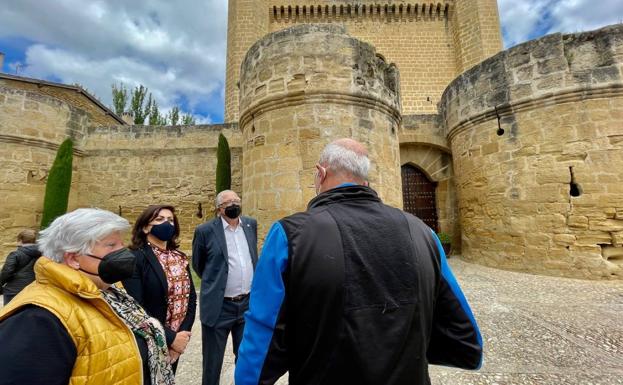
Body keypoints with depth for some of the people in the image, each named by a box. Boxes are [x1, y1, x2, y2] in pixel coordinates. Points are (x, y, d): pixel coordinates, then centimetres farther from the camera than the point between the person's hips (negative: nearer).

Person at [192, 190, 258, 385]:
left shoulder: (251, 224, 1)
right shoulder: (205, 230, -11)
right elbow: (197, 264, 4)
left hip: (248, 304, 4)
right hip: (218, 306, -3)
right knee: (212, 361, 16)